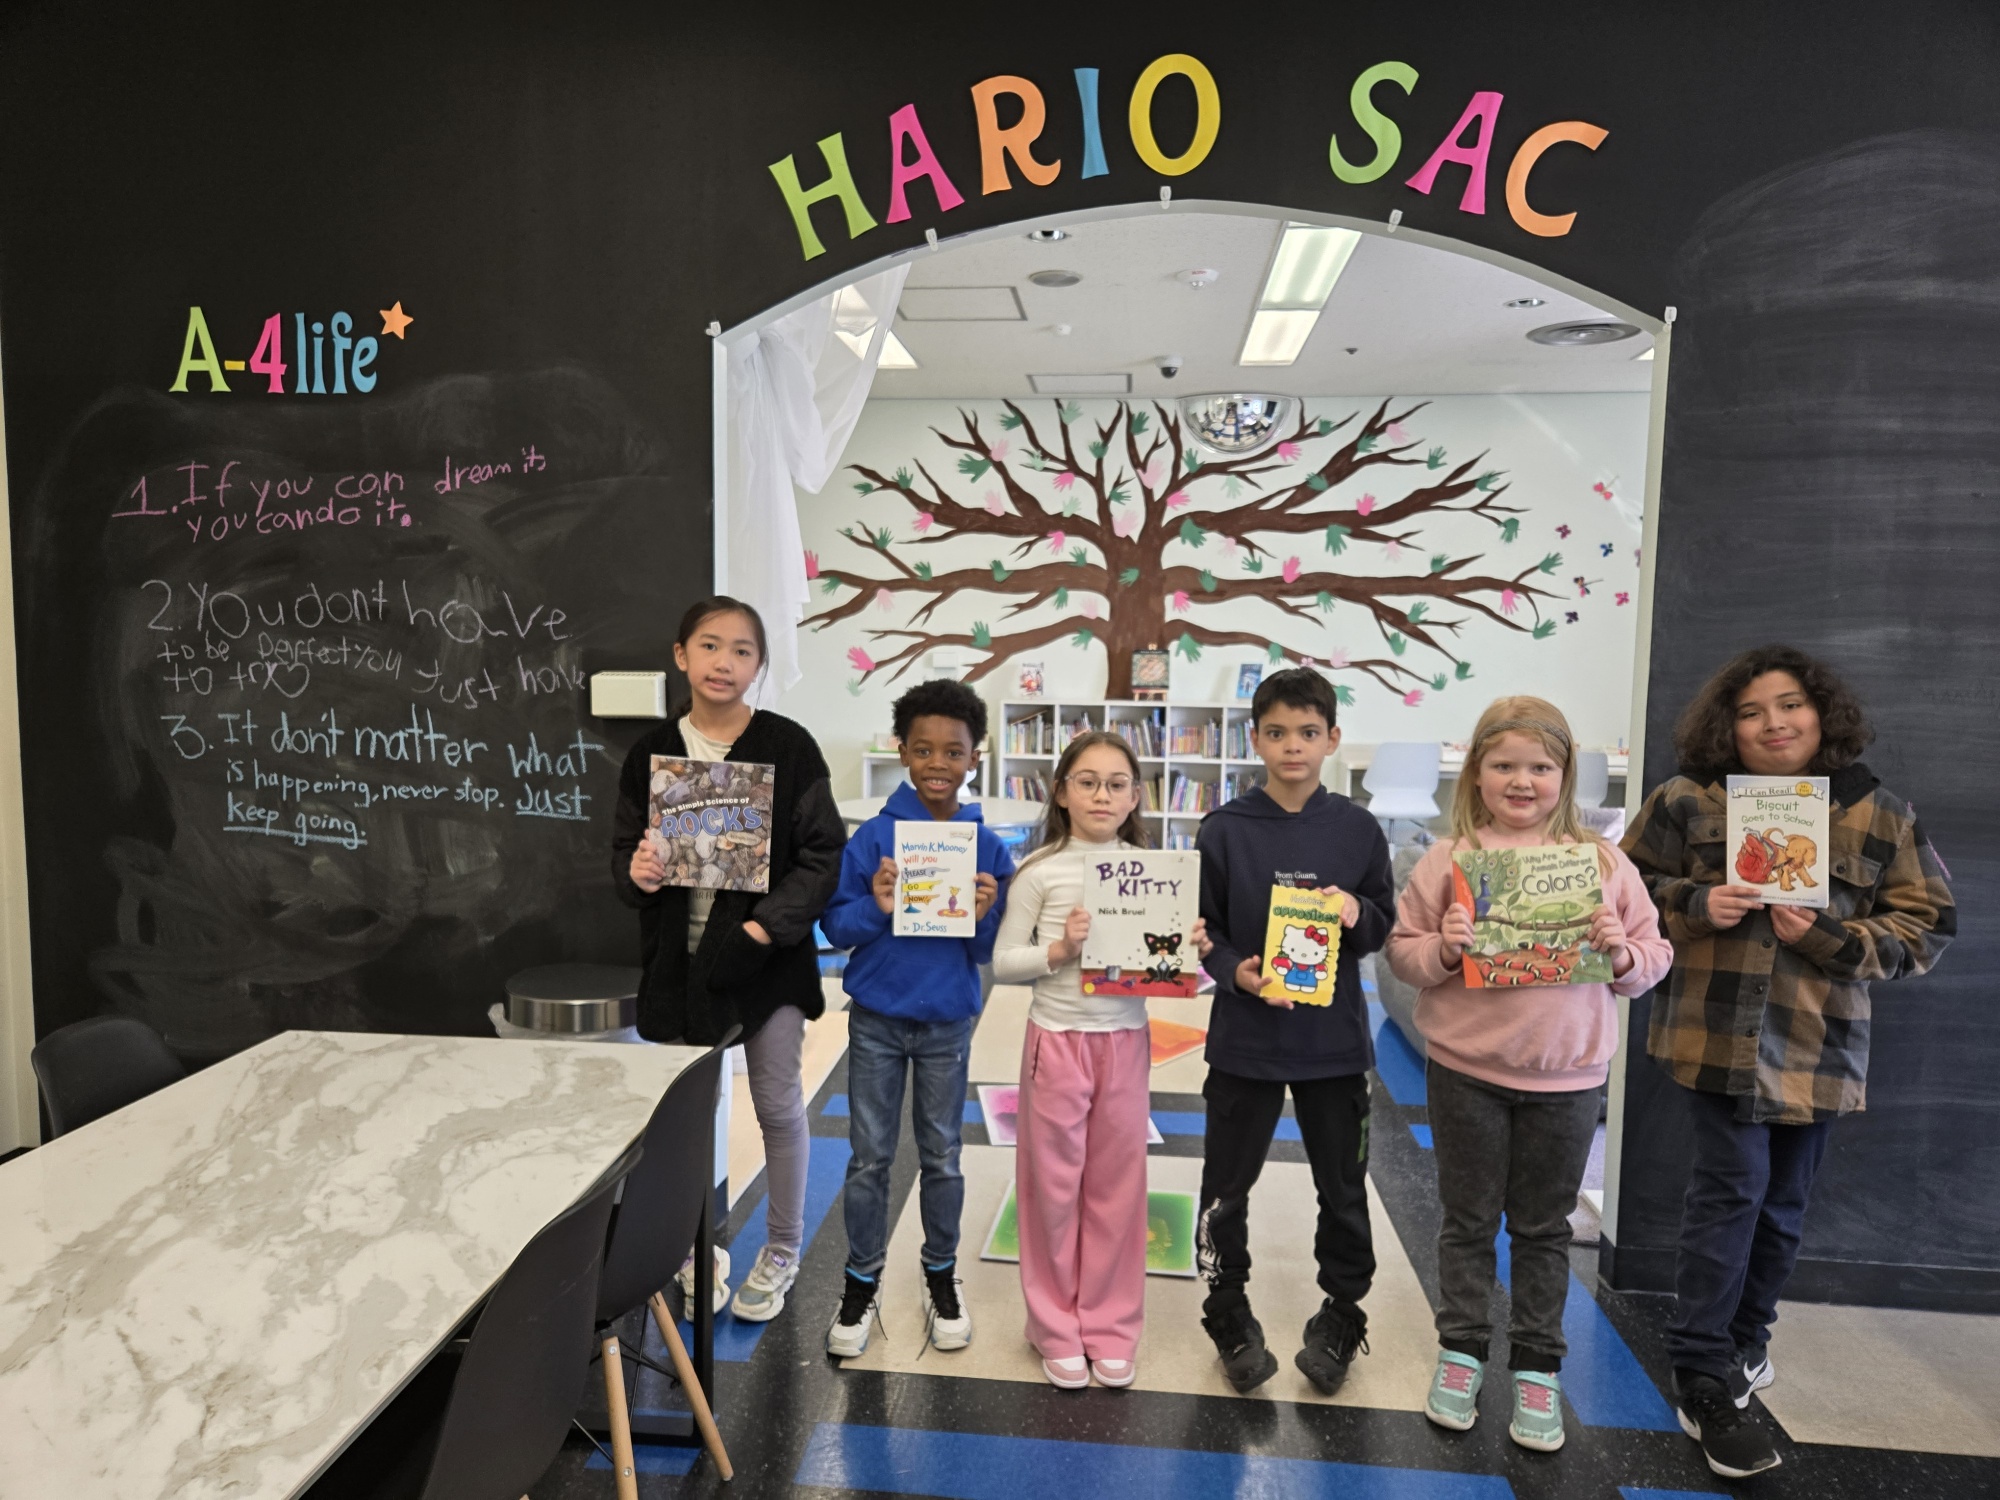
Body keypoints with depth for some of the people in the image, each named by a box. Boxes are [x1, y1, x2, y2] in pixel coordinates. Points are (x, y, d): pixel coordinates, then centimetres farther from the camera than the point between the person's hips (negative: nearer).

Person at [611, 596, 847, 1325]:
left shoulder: (788, 747, -7)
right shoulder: (651, 752, 2)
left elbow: (824, 853, -8)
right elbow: (625, 848, 9)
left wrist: (768, 923, -18)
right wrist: (634, 872, -14)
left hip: (767, 955, -2)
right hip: (679, 957, 3)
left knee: (778, 1105, 9)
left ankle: (781, 1252, 30)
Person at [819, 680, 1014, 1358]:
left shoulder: (989, 848, -5)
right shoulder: (873, 837, -9)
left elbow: (992, 953, -1)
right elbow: (835, 925, -6)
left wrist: (985, 915, -22)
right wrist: (875, 908, -25)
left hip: (948, 1024, 1)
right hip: (876, 1021, 0)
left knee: (942, 1157, 15)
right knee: (870, 1159, 11)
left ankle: (941, 1277, 34)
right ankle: (861, 1283, 29)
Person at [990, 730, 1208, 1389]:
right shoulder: (1040, 871, -6)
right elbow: (1003, 964, -4)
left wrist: (1193, 951, -12)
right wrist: (1059, 950, -19)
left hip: (1126, 1041, 2)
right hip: (1058, 1039, -2)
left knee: (1116, 1186, 11)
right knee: (1053, 1185, 8)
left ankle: (1110, 1325, 29)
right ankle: (1056, 1327, 27)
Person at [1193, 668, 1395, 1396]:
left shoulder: (1357, 830, -1)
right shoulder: (1224, 829, -5)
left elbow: (1385, 925, 6)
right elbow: (1200, 928, -2)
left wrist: (1358, 915, -15)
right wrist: (1236, 972, -19)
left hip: (1334, 1038, 1)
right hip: (1244, 1037, -1)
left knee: (1343, 1188, 14)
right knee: (1227, 1186, 11)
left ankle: (1340, 1316, 36)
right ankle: (1230, 1314, 32)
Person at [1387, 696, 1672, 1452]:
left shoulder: (1603, 861, 0)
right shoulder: (1447, 858, -4)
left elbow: (1654, 959, 5)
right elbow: (1402, 951, -1)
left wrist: (1621, 952, -16)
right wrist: (1442, 949, -20)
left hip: (1566, 1075, 1)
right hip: (1466, 1069, -1)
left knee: (1544, 1227, 15)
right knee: (1469, 1219, 13)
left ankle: (1536, 1367, 30)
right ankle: (1462, 1349, 30)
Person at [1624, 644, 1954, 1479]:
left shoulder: (1879, 816, 0)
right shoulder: (1688, 802, -3)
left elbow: (1927, 926, 1)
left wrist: (1829, 938, -15)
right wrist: (1694, 904, -15)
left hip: (1817, 1043, 3)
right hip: (1716, 1033, -2)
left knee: (1783, 1201, 15)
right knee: (1732, 1187, -7)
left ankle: (1745, 1342, 37)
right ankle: (1705, 1383, 4)